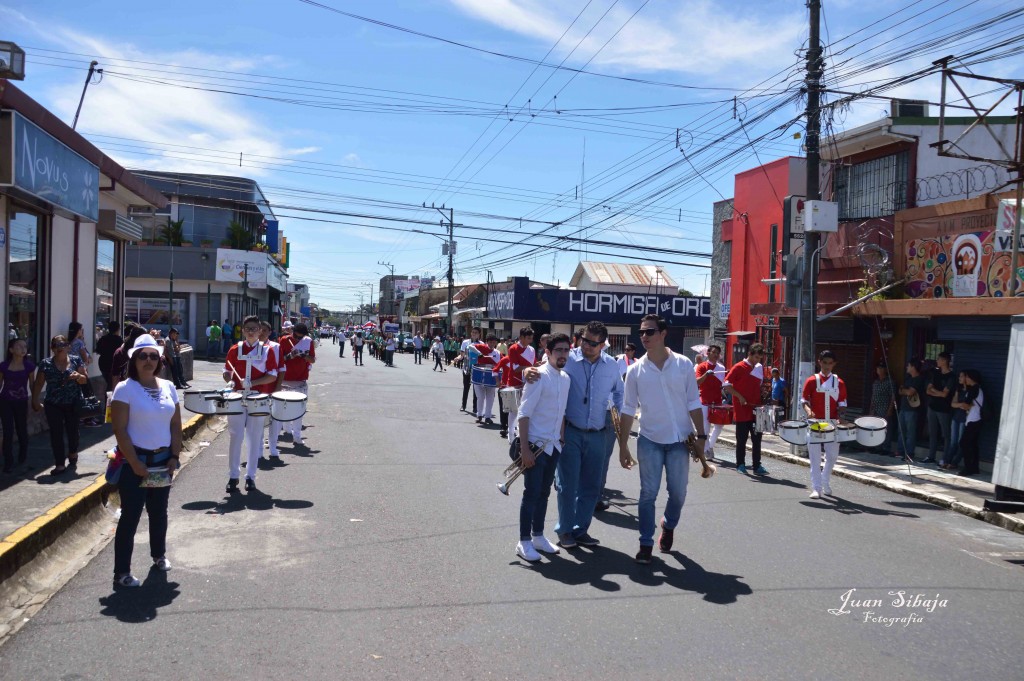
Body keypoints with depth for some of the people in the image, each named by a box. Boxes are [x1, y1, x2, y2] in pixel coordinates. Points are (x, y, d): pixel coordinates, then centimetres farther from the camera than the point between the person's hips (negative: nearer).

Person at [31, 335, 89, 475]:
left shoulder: (76, 360, 1)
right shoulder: (45, 364, 2)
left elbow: (85, 380, 4)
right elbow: (38, 383, 7)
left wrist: (78, 376, -17)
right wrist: (35, 400, 2)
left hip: (73, 404, 0)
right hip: (53, 405, 0)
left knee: (72, 431, 10)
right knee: (56, 434, -1)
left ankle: (73, 454, 38)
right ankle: (59, 464, 3)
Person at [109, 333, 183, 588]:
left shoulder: (168, 387, 5)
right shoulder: (125, 388, -10)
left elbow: (176, 425, 9)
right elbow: (120, 430, -14)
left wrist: (174, 457, -1)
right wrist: (135, 464, -16)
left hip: (163, 460, 5)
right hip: (134, 461, -5)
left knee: (159, 512, 17)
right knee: (130, 516, -1)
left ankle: (159, 555, 37)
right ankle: (122, 572, 8)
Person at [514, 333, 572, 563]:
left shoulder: (566, 379, 7)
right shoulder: (539, 377, -15)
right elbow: (524, 414, -16)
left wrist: (562, 439, 12)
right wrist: (524, 449, -19)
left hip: (553, 445, 7)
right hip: (535, 444, -7)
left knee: (544, 493, 15)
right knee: (531, 494, -1)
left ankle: (538, 536, 28)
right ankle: (524, 542, 9)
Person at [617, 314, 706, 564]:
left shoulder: (683, 365, -4)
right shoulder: (636, 370, -3)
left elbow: (693, 403, 1)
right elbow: (628, 410, 0)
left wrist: (701, 436, -3)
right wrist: (623, 446, -2)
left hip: (679, 440, 1)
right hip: (649, 441, 0)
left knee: (678, 493, 9)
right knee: (648, 494, 1)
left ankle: (668, 526, 38)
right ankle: (646, 544, 12)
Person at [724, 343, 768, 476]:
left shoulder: (760, 368, 10)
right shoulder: (739, 367, -7)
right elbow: (726, 384, -8)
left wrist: (762, 400, 8)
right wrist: (739, 396, -16)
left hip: (756, 410, 5)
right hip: (742, 411, -5)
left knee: (757, 439, 5)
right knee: (742, 439, 3)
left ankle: (757, 466, 11)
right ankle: (740, 465, 14)